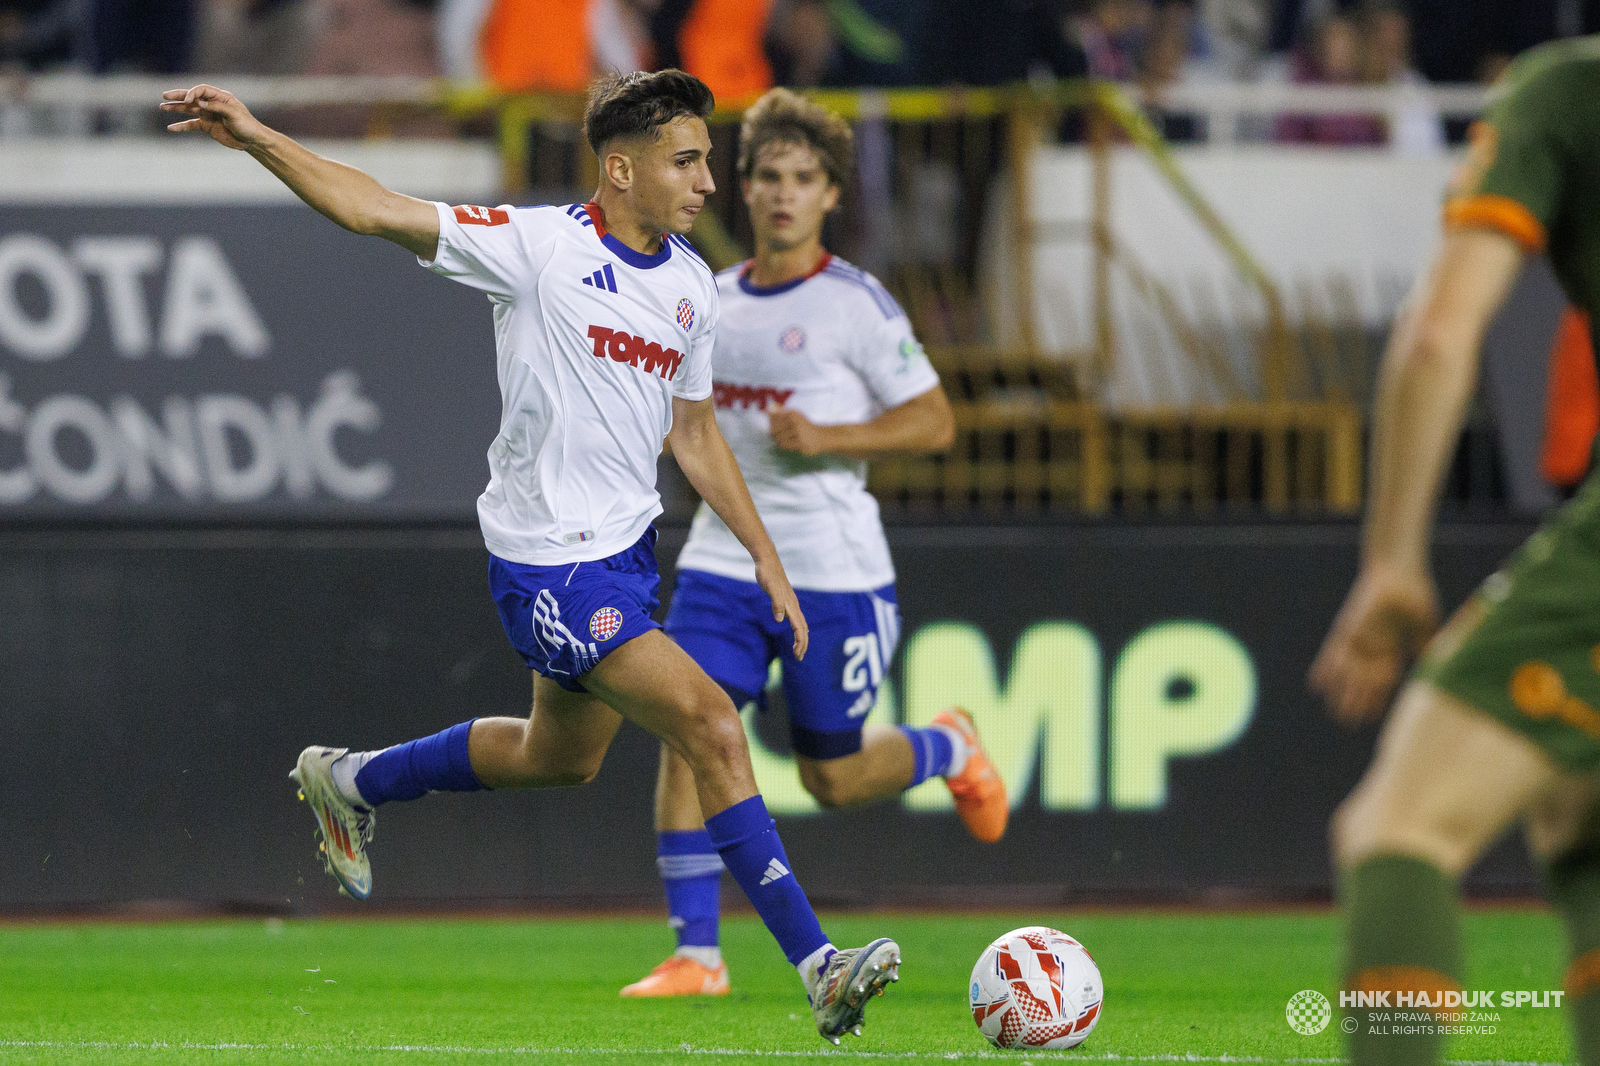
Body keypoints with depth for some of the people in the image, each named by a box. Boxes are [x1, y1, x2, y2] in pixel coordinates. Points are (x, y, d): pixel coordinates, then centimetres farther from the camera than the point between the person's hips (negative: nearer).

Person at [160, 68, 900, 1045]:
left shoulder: (691, 285, 6)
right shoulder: (541, 247, -15)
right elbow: (374, 209, -16)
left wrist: (766, 558, 15)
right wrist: (255, 138, -26)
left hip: (629, 545, 9)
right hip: (552, 562, -9)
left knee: (561, 757, 25)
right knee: (713, 727, -17)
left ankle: (350, 783, 47)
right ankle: (818, 968, -14)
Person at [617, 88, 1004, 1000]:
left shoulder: (856, 304, -8)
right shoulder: (712, 301, 9)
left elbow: (935, 421, -9)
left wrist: (826, 438, -20)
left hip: (834, 570, -4)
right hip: (724, 560, 4)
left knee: (836, 779, 6)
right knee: (688, 737, -13)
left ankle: (949, 749, 38)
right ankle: (697, 953, -9)